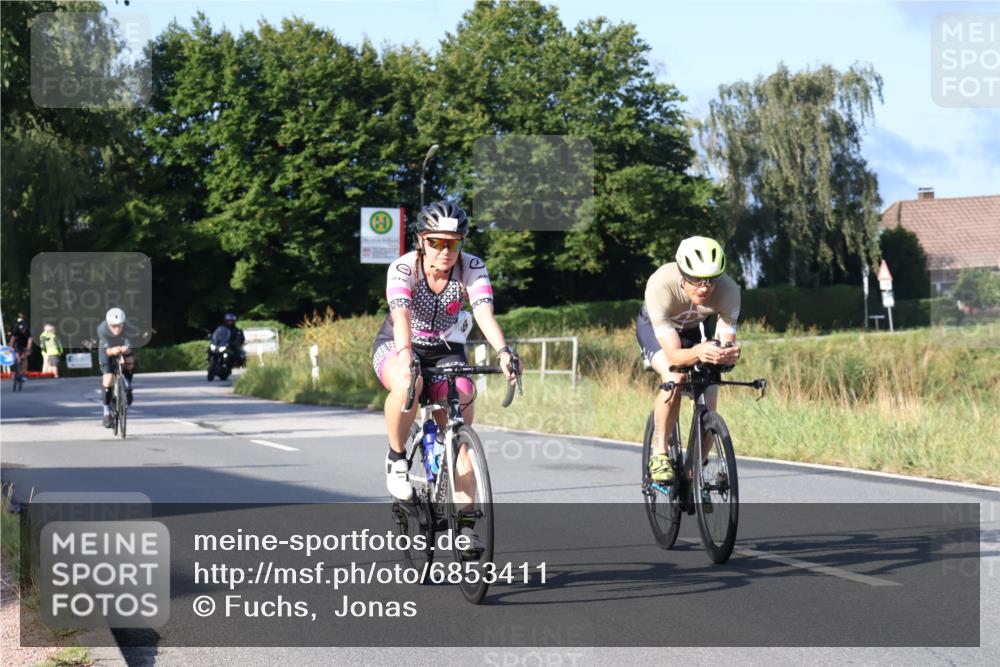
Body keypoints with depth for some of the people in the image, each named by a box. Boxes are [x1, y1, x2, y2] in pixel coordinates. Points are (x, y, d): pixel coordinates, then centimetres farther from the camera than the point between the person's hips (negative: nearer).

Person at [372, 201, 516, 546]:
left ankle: (466, 523, -9)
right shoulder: (403, 268, -23)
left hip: (446, 352, 3)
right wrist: (406, 356, -57)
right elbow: (401, 316, -38)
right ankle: (397, 458, -15)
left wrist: (503, 352, -50)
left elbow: (484, 313, -32)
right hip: (396, 347, -2)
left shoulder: (472, 268, -17)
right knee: (407, 384, -39)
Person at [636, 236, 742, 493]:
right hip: (654, 327, -3)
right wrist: (698, 352, -64)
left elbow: (727, 341, -34)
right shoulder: (661, 286, -41)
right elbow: (673, 354, -44)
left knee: (709, 406, -9)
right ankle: (659, 453, -15)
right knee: (674, 377, -33)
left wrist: (729, 354, -58)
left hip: (697, 329, 3)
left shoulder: (728, 289, -35)